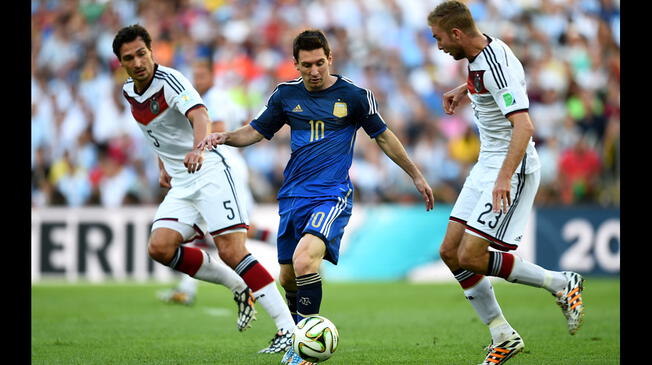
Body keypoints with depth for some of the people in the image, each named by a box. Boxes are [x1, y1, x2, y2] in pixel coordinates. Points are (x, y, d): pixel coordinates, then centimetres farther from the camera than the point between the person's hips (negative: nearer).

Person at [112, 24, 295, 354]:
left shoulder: (170, 80, -16)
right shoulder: (129, 92, 9)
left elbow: (198, 114, -36)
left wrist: (197, 148, -55)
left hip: (209, 173, -8)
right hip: (180, 184, 8)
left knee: (231, 251, -19)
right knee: (159, 247, -11)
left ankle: (288, 329, -18)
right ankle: (240, 288, 4)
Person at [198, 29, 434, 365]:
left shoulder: (354, 95, -2)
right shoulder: (286, 95, 6)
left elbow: (383, 136, 10)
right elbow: (256, 131, 15)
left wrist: (416, 175, 15)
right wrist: (225, 137, -5)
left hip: (332, 195, -5)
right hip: (293, 196, 5)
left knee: (304, 259, -28)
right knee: (288, 277, 7)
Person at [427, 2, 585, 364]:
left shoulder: (497, 65, -23)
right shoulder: (480, 54, 6)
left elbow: (523, 125, -33)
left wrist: (504, 178, -40)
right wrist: (464, 90, 31)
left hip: (513, 169, -10)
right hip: (486, 165, 10)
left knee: (471, 256, -15)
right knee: (450, 252, 4)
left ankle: (562, 284, 1)